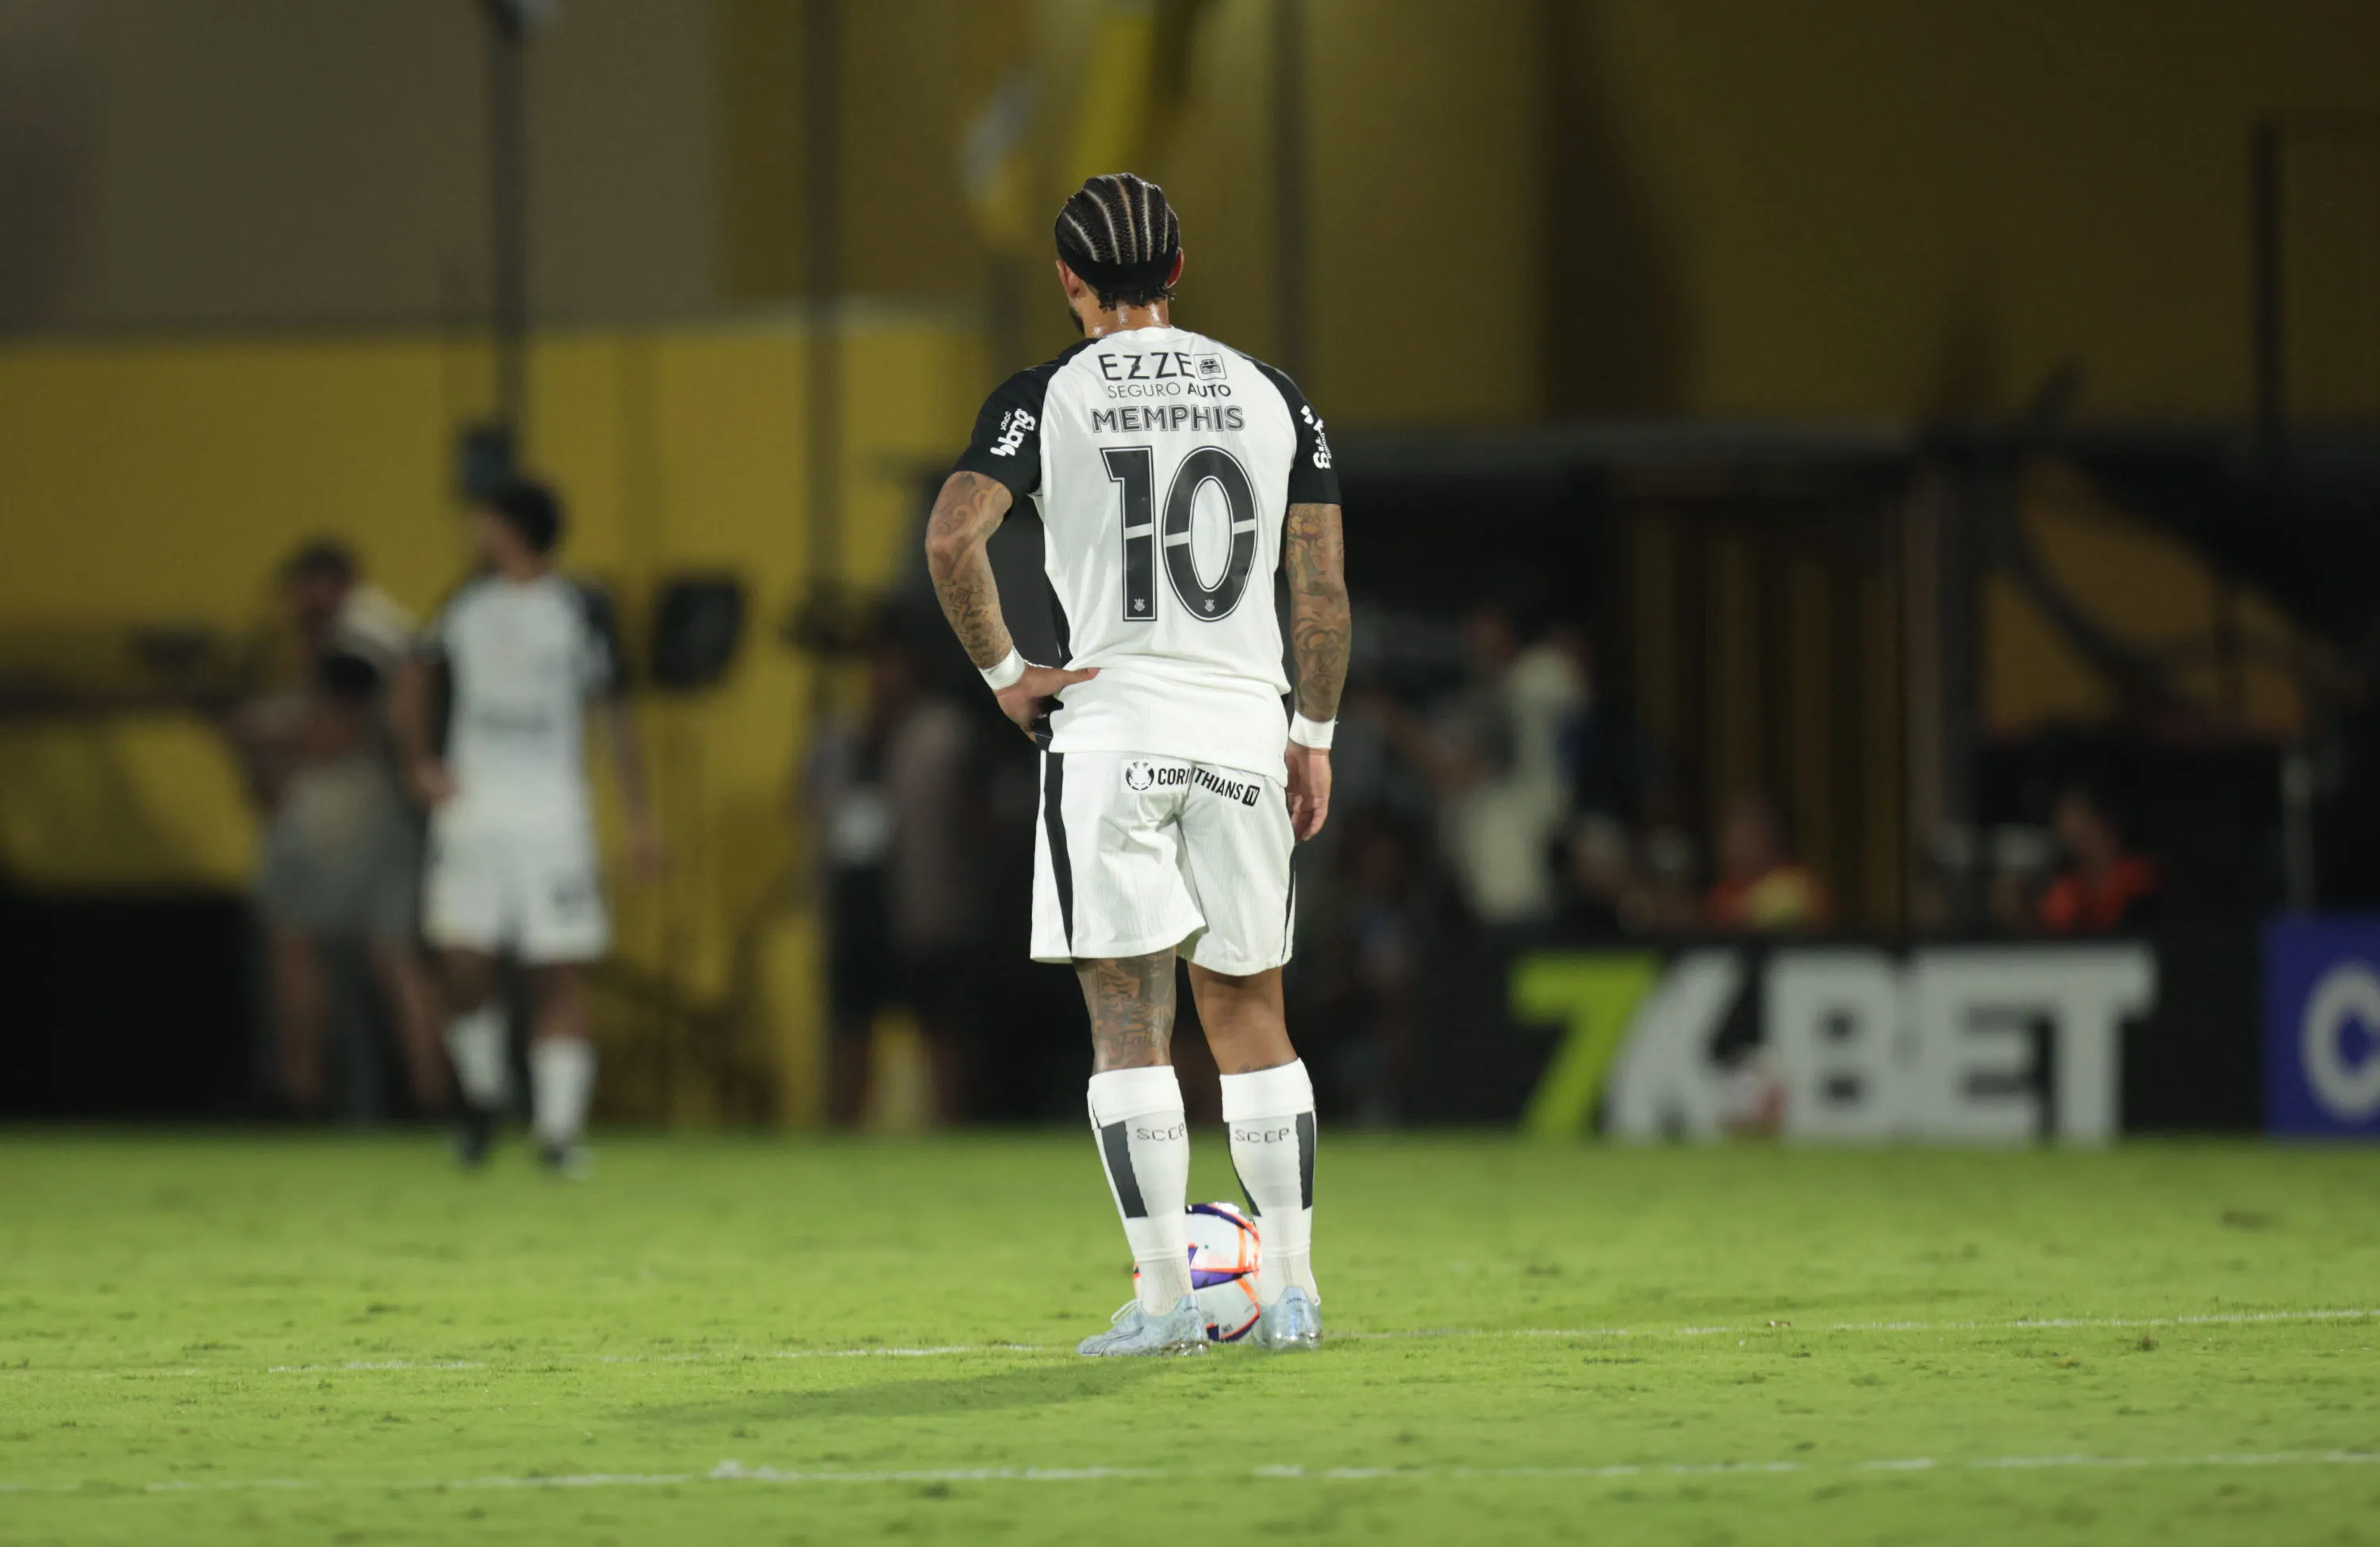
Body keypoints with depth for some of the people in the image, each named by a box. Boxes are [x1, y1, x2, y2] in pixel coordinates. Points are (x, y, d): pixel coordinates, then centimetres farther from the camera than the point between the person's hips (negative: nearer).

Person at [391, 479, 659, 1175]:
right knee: (464, 965, -6)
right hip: (471, 814, 2)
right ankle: (483, 1096, 17)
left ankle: (558, 1126, -2)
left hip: (554, 819, -2)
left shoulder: (581, 611, -1)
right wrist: (420, 763, 10)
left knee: (562, 974, -5)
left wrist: (638, 816, 0)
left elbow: (617, 716, 4)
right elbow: (415, 675, 23)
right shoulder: (465, 605, 8)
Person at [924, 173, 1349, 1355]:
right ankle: (1291, 1293, 11)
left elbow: (952, 537, -16)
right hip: (1245, 732, 3)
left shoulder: (1046, 399, -2)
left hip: (1111, 732, -3)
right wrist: (1315, 737, 14)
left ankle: (1165, 1299, -5)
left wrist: (1002, 672, -5)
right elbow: (1323, 583, 6)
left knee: (1130, 1026, -1)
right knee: (1250, 1016, 12)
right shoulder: (1269, 396, 8)